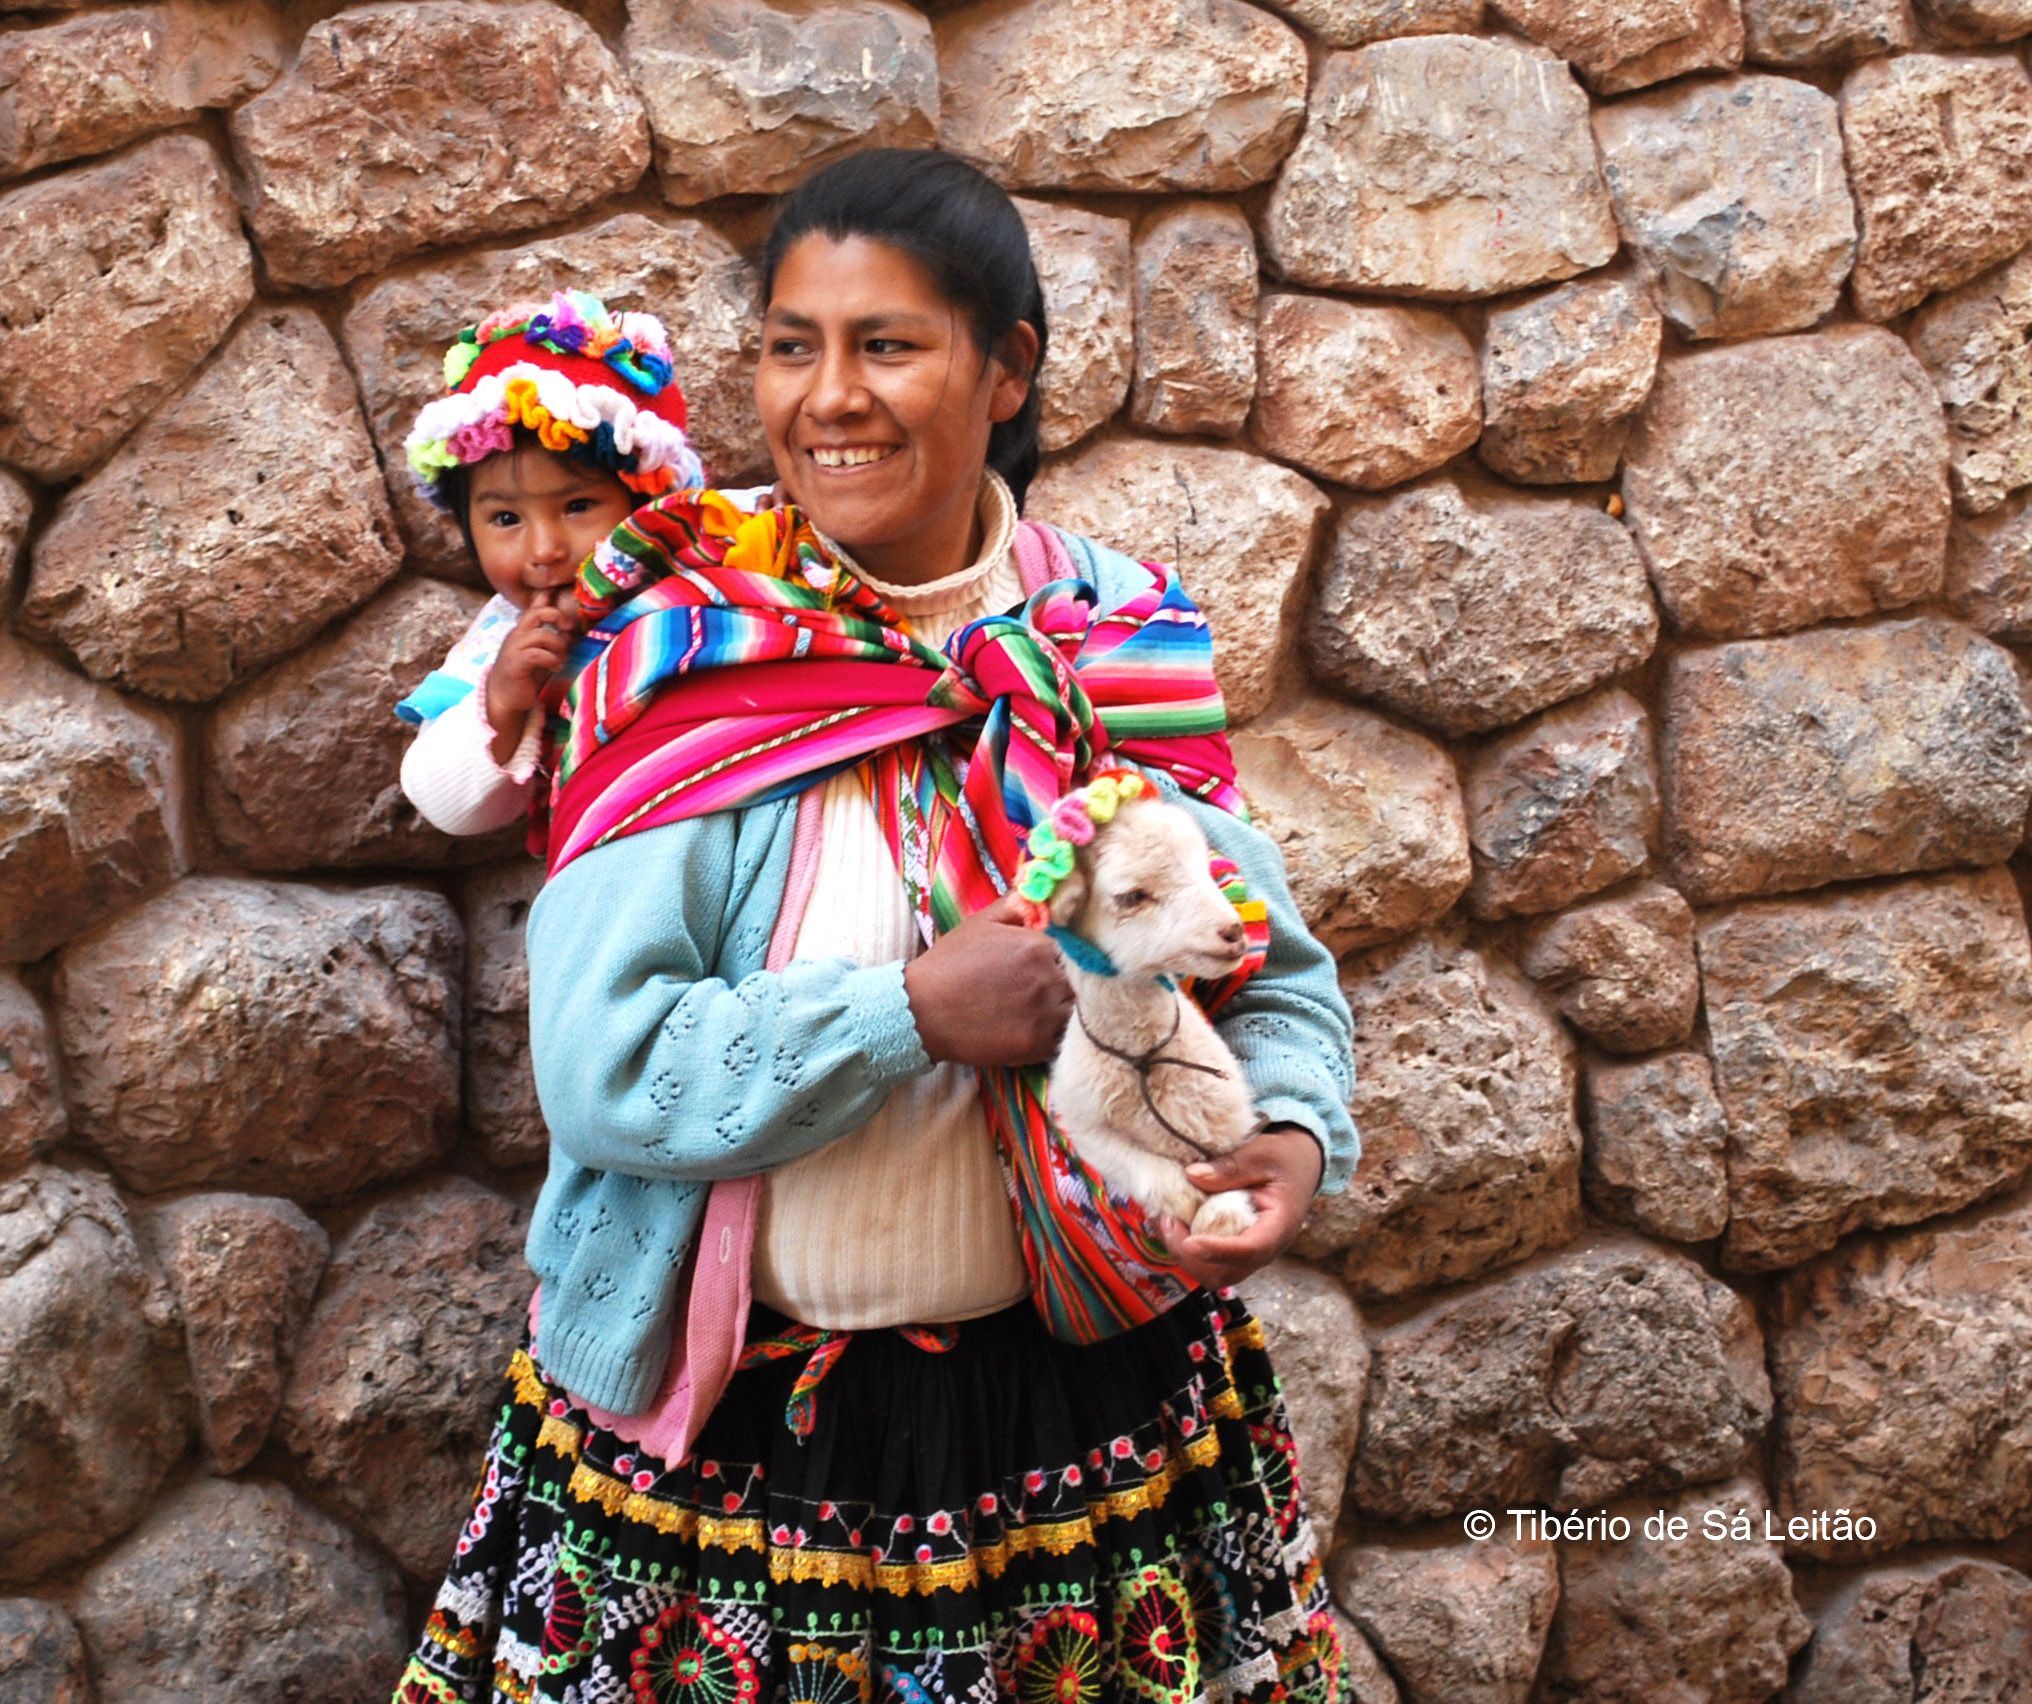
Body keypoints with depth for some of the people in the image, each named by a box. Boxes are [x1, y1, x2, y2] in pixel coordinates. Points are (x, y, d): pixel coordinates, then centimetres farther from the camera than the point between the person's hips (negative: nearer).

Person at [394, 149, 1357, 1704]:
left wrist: (1294, 1130, -17)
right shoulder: (683, 662, -11)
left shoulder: (1130, 649, -3)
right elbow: (599, 1067, -17)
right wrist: (915, 1010, -23)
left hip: (1085, 1388, 2)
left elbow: (1282, 972, 3)